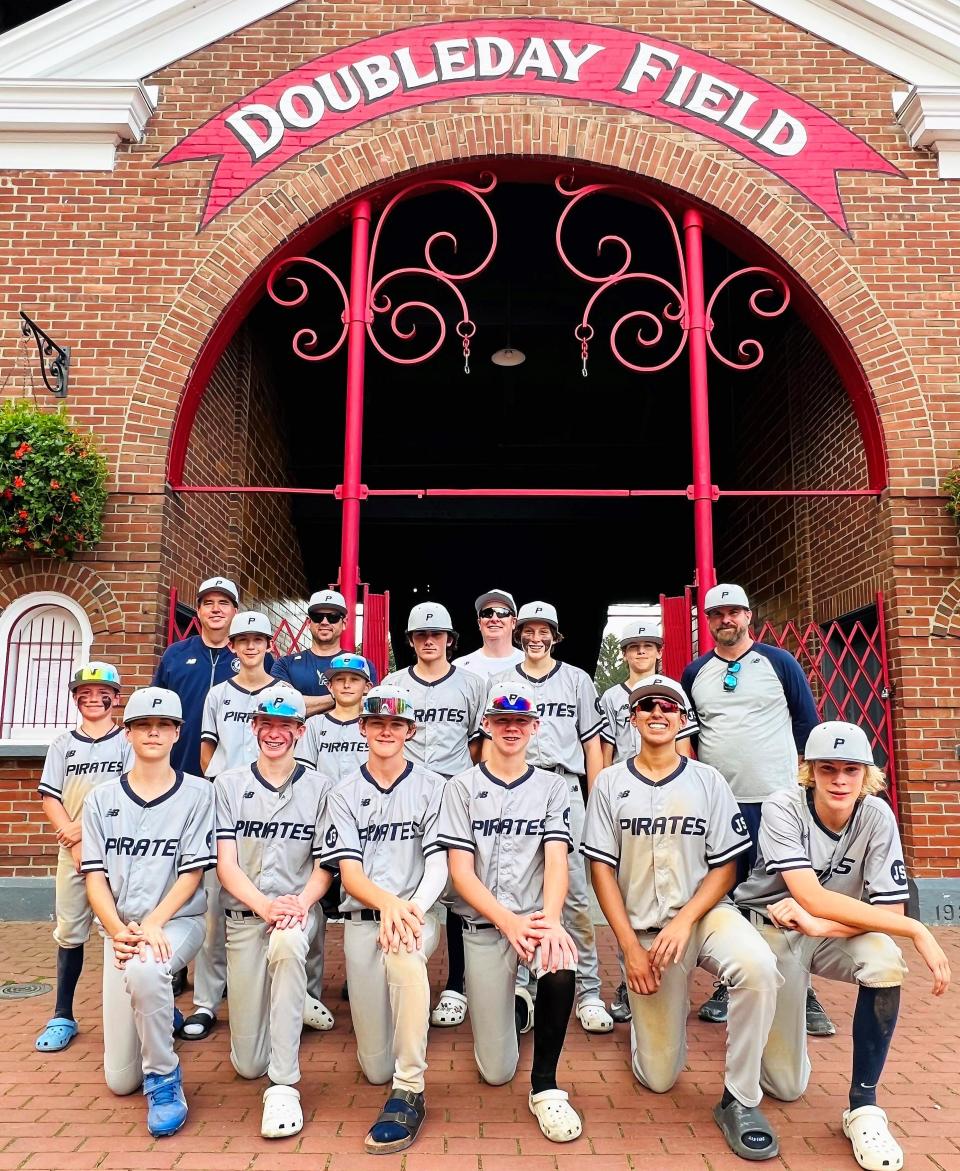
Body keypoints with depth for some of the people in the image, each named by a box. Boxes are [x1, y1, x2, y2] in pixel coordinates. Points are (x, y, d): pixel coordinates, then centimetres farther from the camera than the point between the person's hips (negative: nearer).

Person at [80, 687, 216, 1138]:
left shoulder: (197, 793, -2)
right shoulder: (101, 799, 7)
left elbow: (192, 874, -5)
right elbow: (95, 875, 2)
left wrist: (151, 925, -19)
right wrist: (118, 931, -15)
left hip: (177, 922, -3)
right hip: (119, 929, 3)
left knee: (144, 969, -39)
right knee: (120, 1080, 2)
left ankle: (164, 1080, -16)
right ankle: (156, 1012, 35)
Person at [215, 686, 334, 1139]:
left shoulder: (318, 788, 3)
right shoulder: (229, 784, 5)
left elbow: (324, 865, 1)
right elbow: (226, 864, -3)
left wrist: (300, 902, -19)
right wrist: (264, 905, -20)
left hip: (297, 909, -1)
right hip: (244, 913, 1)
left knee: (287, 943, -39)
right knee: (248, 1063, 0)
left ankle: (284, 1086, -29)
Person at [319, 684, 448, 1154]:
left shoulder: (431, 787, 4)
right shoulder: (344, 795, 7)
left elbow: (438, 866, -4)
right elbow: (349, 873, -3)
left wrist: (411, 908, -25)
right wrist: (387, 902, -24)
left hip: (417, 913, -2)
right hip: (363, 919, 2)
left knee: (403, 951, -39)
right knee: (376, 1067, -2)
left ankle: (409, 1092, -27)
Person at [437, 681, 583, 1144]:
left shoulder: (552, 787, 6)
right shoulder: (462, 787, 2)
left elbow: (556, 859, -7)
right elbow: (461, 872, -5)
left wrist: (549, 920, -26)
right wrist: (508, 922, -19)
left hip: (537, 918, 1)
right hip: (483, 923, 0)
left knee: (561, 969, -35)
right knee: (496, 1072, -2)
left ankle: (545, 1087, -12)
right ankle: (511, 1004, 32)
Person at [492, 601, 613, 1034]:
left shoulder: (577, 680, 12)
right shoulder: (502, 682, 13)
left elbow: (592, 743, 10)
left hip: (563, 787, -1)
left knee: (575, 892, -4)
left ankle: (588, 991, 4)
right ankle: (516, 983, 17)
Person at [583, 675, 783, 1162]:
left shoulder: (708, 781, 1)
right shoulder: (609, 784, 1)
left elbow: (725, 867, 0)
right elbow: (602, 870, 0)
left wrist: (684, 922, -15)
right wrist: (631, 946, -8)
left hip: (703, 911, 0)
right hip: (641, 928, 0)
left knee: (758, 967, -34)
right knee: (658, 1077, 0)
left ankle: (740, 1100, -15)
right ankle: (645, 1000, 32)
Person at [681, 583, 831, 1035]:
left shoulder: (779, 662, 2)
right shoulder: (695, 672, 8)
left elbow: (807, 723, 5)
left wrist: (803, 776, 0)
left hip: (777, 799, -2)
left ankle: (801, 991, 10)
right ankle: (727, 985, 20)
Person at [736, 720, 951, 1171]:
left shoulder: (877, 816, -16)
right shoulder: (783, 809, -25)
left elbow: (890, 909, -17)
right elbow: (814, 899, -34)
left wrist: (820, 923, -32)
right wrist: (917, 931, -36)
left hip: (835, 932, 2)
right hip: (771, 931, -2)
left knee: (886, 962, -32)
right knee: (787, 1085, 0)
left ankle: (863, 1105, -13)